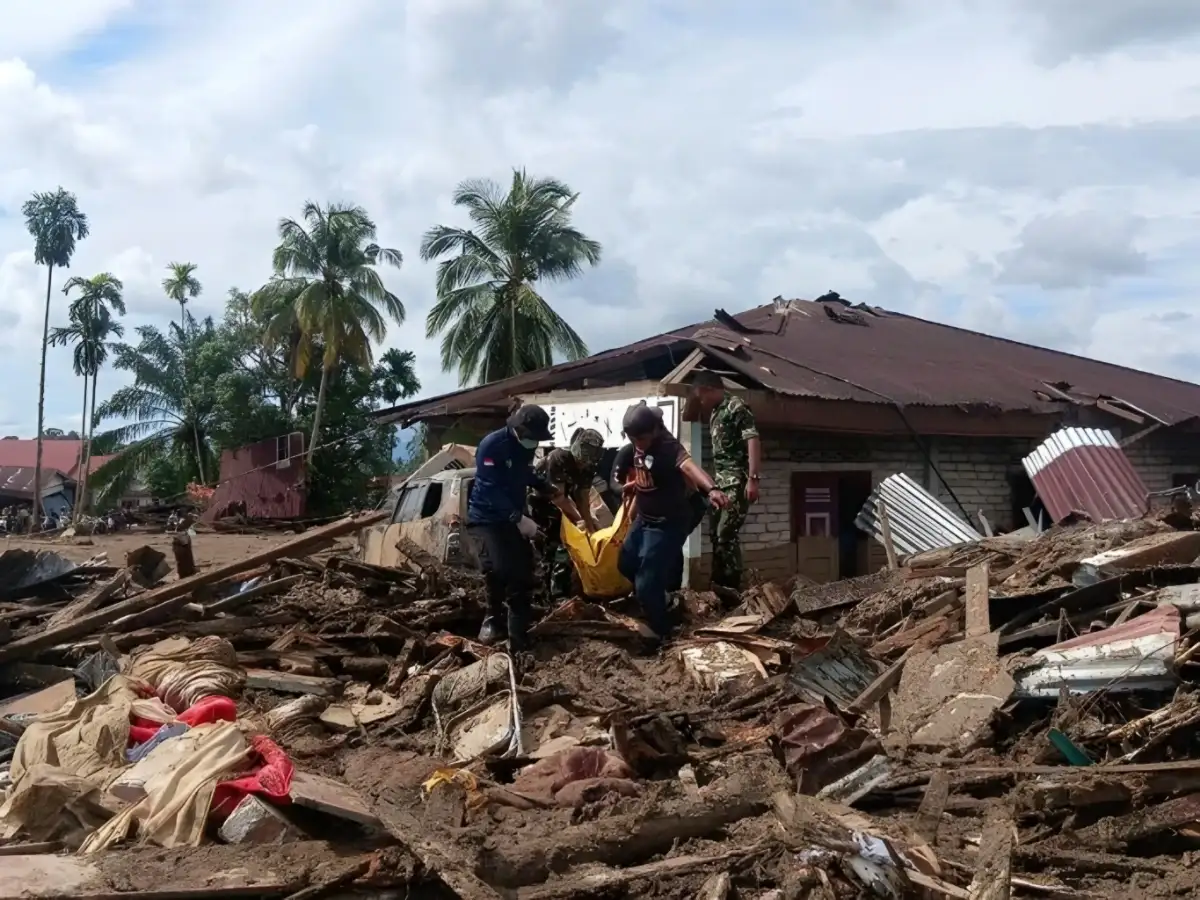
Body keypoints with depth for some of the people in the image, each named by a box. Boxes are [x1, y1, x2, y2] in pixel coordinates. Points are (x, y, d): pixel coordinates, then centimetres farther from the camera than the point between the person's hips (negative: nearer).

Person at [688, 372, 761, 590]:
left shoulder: (736, 406, -6)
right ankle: (719, 586, 15)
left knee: (727, 534, -14)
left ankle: (732, 588, -9)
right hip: (720, 482, 9)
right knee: (716, 534, 8)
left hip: (737, 482, -9)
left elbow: (753, 440, -16)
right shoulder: (715, 412, 20)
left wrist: (752, 478, -24)